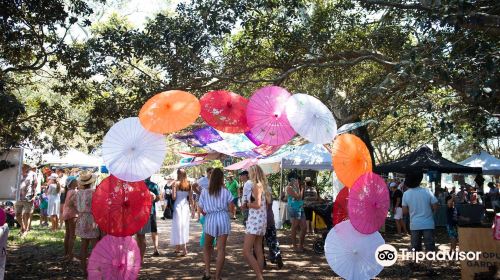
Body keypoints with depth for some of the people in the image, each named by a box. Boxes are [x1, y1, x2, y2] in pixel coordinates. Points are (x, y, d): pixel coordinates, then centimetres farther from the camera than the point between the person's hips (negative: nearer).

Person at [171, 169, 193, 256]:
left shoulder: (176, 183, -8)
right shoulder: (189, 184, 3)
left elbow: (173, 197, -14)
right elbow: (190, 199, 2)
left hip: (178, 206, -4)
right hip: (186, 206, 4)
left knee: (178, 227, 2)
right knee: (184, 227, 14)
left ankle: (184, 249, -2)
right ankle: (178, 248, 24)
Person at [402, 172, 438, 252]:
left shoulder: (406, 194, -5)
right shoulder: (427, 191, -10)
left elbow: (404, 211, -1)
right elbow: (435, 207, -8)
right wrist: (427, 209, 12)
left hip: (414, 225, 2)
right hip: (428, 224, -2)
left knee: (415, 248, 9)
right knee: (430, 248, 5)